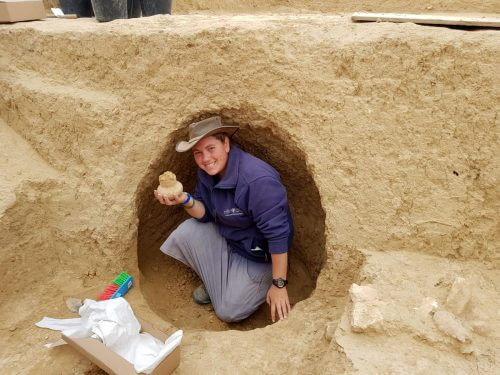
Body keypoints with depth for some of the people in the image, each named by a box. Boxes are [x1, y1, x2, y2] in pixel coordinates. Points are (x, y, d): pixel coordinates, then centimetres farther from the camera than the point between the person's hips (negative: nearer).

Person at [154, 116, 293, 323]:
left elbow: (278, 234, -31)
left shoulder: (258, 180, -36)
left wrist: (279, 285, -24)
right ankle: (215, 280, 12)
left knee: (228, 312, -3)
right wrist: (186, 201, -25)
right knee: (185, 232, -15)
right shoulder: (208, 171, -10)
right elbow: (206, 214, -2)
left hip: (258, 254, -6)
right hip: (226, 236, 7)